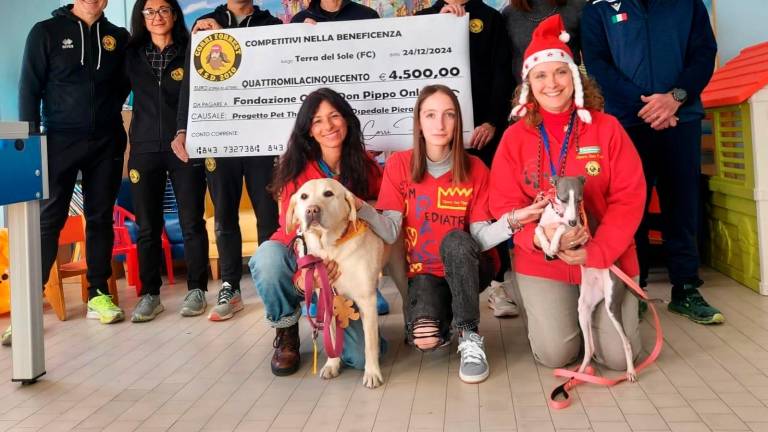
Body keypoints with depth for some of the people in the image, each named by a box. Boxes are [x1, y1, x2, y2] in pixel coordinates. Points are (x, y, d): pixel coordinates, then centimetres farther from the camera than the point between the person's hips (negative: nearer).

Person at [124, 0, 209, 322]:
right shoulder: (132, 56, 10)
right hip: (145, 150, 2)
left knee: (192, 223, 1)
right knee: (147, 227, 4)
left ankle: (196, 290, 13)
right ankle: (150, 294, 13)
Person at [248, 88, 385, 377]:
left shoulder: (366, 168, 1)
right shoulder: (297, 168, -7)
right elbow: (291, 226, -14)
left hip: (344, 270, 1)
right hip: (299, 261, -1)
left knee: (362, 356, -18)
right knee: (268, 254, -37)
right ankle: (286, 334, -7)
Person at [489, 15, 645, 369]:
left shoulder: (606, 128, -3)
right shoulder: (515, 136, -1)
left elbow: (629, 196, -7)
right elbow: (504, 203, -5)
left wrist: (598, 251, -18)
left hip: (607, 256, 1)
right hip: (541, 261, 0)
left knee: (618, 356, -4)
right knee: (554, 355, -8)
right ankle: (540, 309, 27)